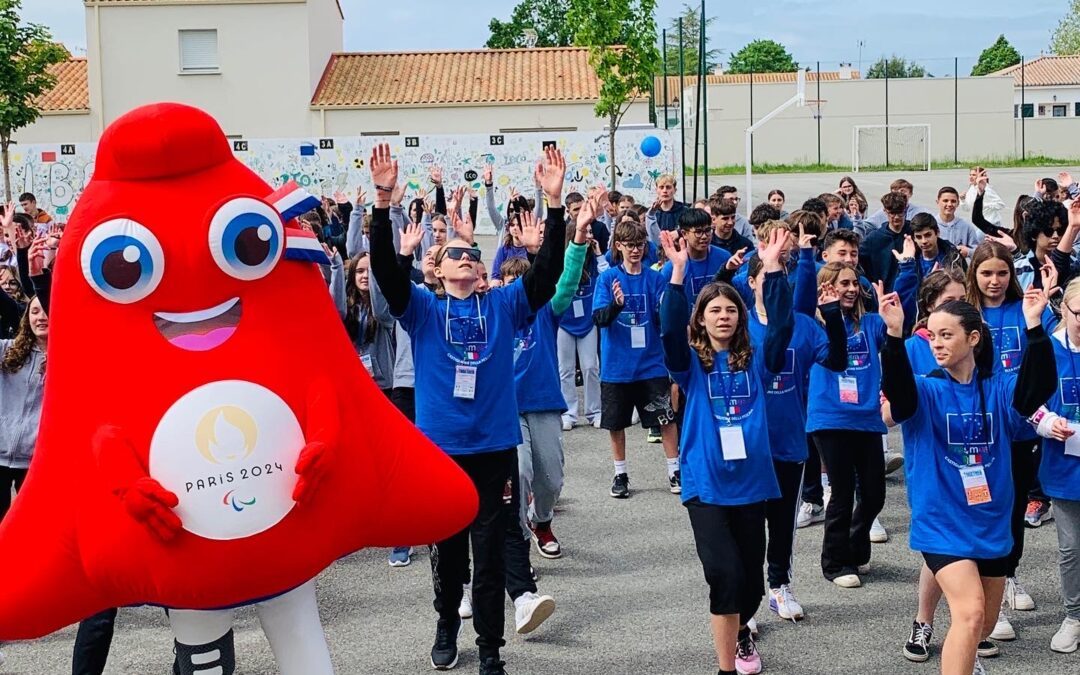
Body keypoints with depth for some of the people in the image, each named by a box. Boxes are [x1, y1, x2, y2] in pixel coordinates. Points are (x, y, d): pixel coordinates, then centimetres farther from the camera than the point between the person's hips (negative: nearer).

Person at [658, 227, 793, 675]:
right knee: (725, 575, -16)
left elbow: (782, 325, -9)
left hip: (751, 482, 3)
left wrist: (772, 271, -18)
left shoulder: (755, 360, 6)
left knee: (751, 578, 13)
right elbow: (670, 331, -19)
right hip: (706, 485, -3)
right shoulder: (690, 363, 0)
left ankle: (740, 630, 45)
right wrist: (678, 274, -28)